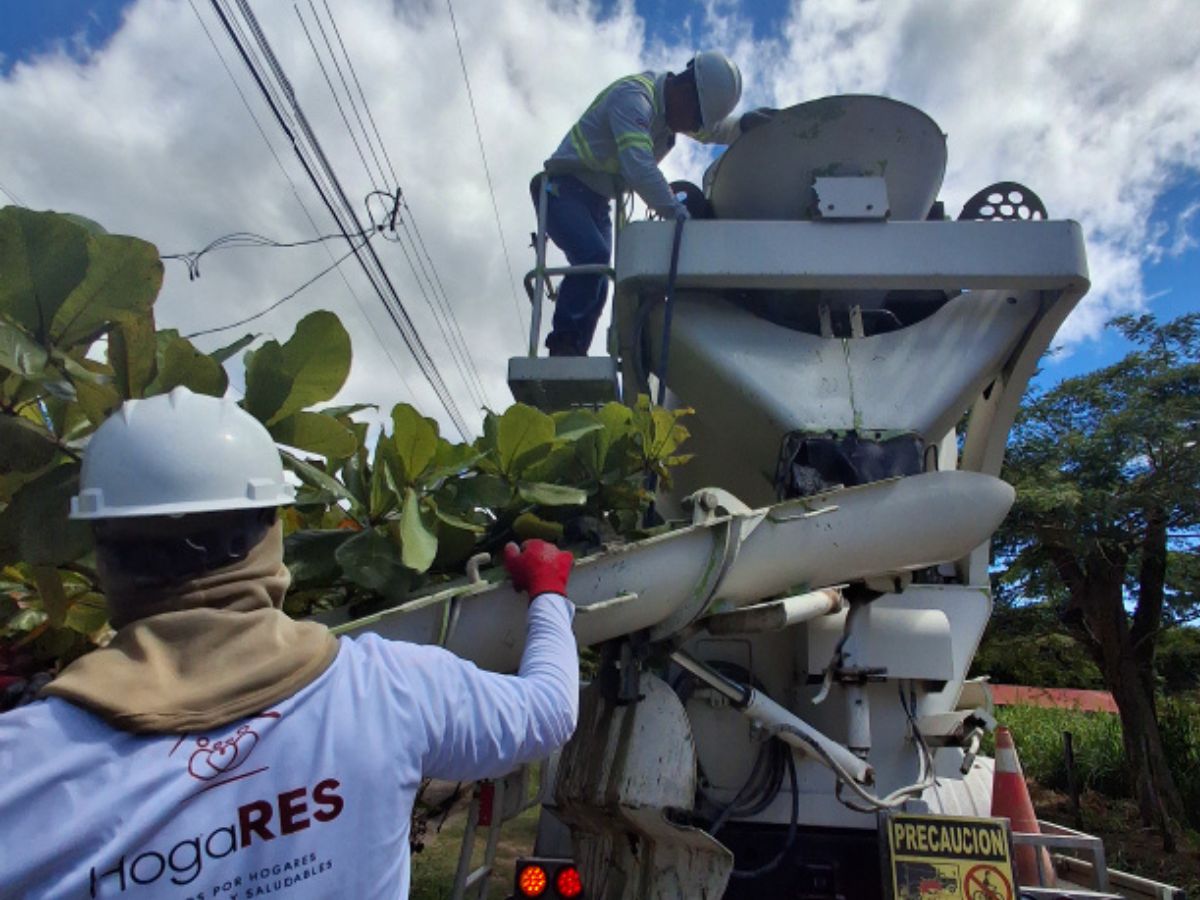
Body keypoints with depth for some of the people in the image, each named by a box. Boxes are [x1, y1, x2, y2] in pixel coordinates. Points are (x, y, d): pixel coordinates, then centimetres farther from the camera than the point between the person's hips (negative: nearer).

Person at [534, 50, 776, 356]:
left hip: (595, 201, 9)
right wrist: (679, 216, -38)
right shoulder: (633, 96, -21)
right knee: (593, 257, -31)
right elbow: (639, 167, -35)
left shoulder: (669, 104, 8)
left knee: (594, 286, 4)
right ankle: (563, 345, -24)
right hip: (564, 189, -9)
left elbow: (713, 130, 21)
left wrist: (744, 124, -1)